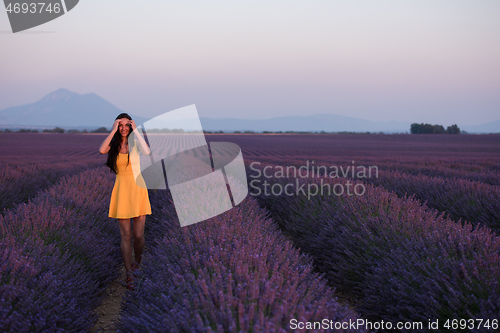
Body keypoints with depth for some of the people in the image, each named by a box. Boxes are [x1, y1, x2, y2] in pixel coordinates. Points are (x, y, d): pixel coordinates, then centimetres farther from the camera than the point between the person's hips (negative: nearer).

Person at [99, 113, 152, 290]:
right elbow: (101, 150, -20)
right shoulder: (113, 144, 4)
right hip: (121, 189, 1)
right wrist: (113, 130, -15)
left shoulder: (135, 142, 1)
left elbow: (147, 151, -23)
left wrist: (136, 130, -17)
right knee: (125, 236, -1)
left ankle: (138, 263, 31)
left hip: (138, 188, 0)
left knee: (138, 235, 3)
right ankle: (129, 275, 5)